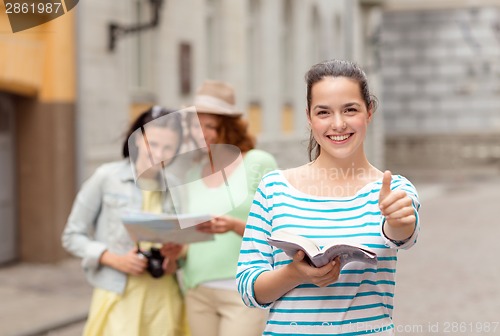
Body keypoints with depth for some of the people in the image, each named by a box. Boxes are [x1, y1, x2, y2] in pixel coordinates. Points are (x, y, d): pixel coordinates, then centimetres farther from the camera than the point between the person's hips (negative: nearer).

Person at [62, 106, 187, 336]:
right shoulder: (106, 177, -4)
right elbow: (72, 236, 0)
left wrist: (175, 257, -6)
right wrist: (114, 259, -14)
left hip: (163, 297, 4)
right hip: (117, 296, -3)